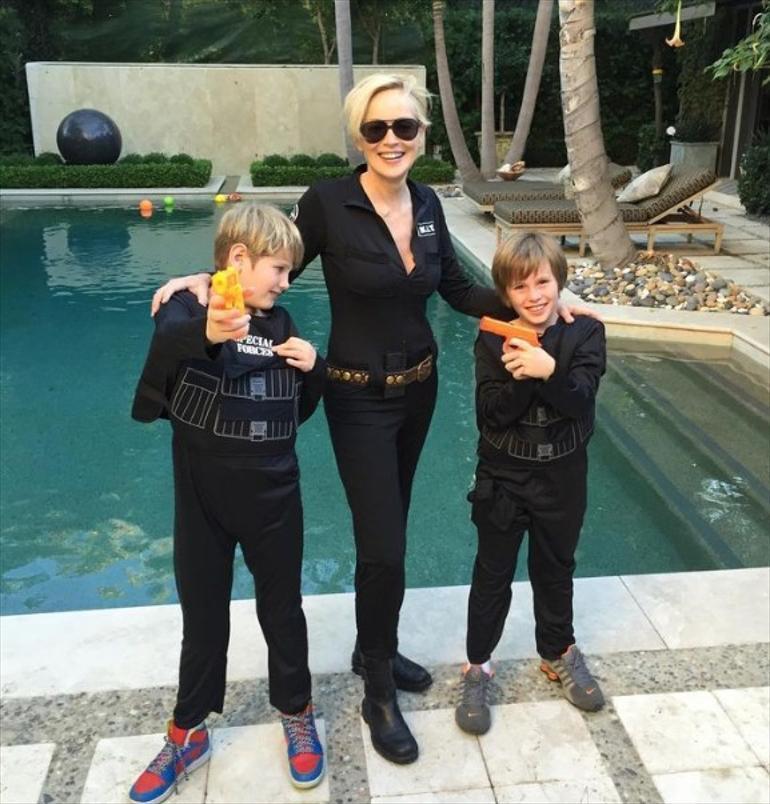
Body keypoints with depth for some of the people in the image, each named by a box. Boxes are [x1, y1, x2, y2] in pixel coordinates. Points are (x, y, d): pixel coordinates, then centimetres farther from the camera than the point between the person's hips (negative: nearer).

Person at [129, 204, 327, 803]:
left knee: (282, 609, 15)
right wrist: (206, 333, -55)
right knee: (203, 616, 13)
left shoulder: (281, 323, 4)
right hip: (203, 497, -2)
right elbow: (166, 341, -34)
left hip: (274, 495, 3)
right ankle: (188, 734, 32)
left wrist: (315, 369, -7)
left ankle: (297, 716, 36)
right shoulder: (189, 308, -9)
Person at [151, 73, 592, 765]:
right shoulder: (328, 203, -15)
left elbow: (459, 290, 9)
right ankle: (379, 694, 20)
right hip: (360, 398, -5)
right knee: (383, 548, -4)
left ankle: (374, 650, 41)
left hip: (419, 389, 6)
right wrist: (207, 280, -23)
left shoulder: (427, 203, 0)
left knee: (386, 531, 19)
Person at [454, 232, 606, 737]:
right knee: (493, 575, 10)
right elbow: (490, 416, -17)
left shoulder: (585, 334, -8)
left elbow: (582, 401, -20)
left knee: (556, 569, 20)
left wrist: (549, 370, -37)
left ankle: (558, 653, 41)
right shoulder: (493, 342, -10)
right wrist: (518, 379, -34)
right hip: (503, 477, -1)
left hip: (563, 477, 1)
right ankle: (478, 666, 27)